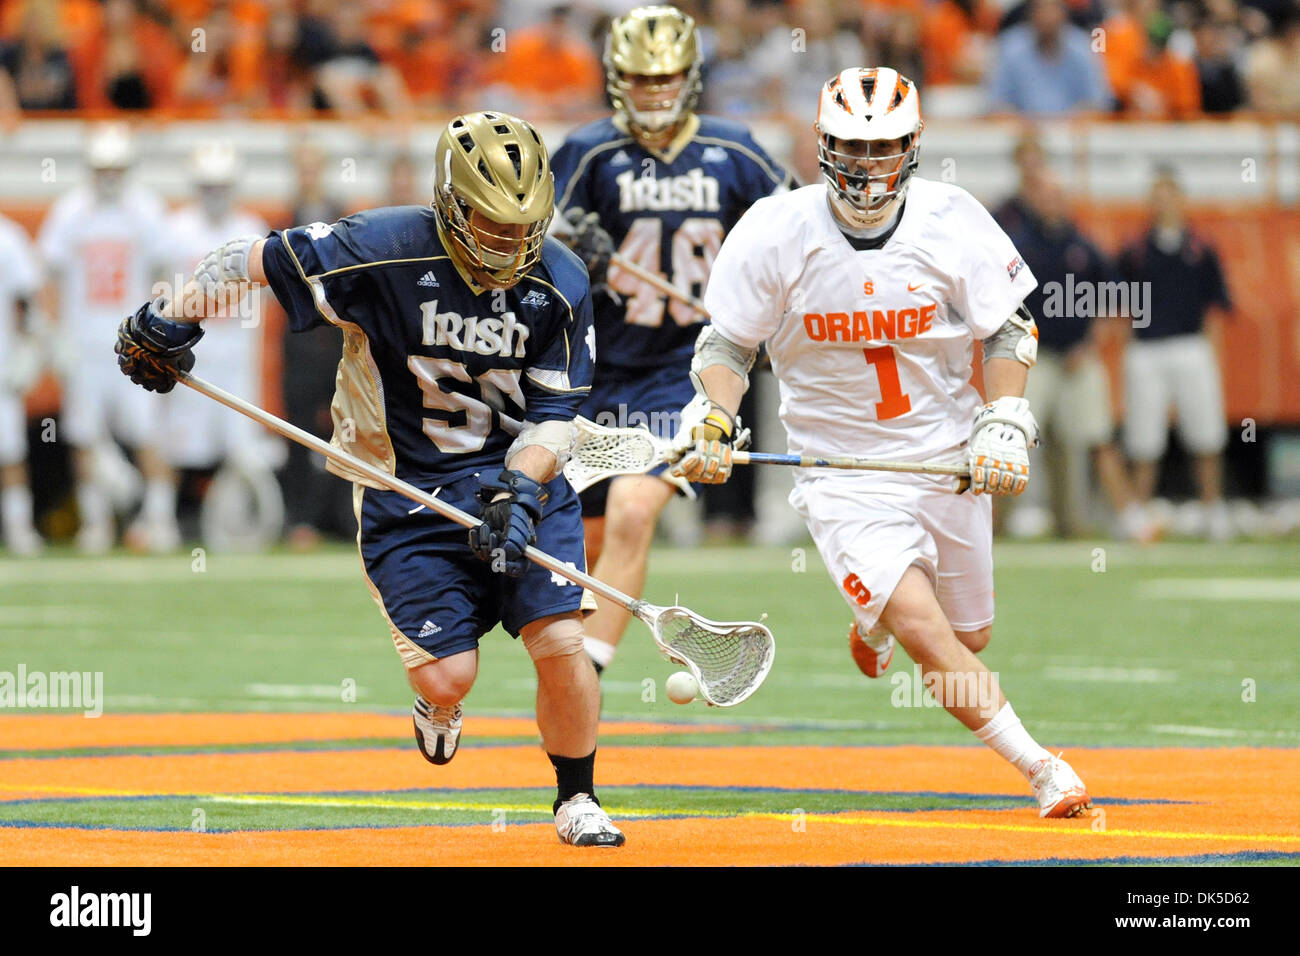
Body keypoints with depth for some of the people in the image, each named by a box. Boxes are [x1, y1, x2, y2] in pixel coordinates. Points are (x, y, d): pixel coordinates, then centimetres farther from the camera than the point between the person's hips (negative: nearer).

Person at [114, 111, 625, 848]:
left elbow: (556, 418, -6)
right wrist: (170, 320, -13)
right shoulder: (385, 250, -19)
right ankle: (440, 706, 30)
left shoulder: (560, 283, -9)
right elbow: (250, 260, -9)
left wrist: (516, 490, -21)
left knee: (561, 643, -12)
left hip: (525, 474, 2)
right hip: (406, 489, -2)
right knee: (449, 676, -11)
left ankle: (578, 800, 13)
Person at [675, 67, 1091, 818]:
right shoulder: (776, 232, -12)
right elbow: (726, 345, -1)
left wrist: (1004, 424, -11)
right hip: (841, 469, -3)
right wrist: (715, 424, -18)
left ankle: (877, 615, 49)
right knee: (926, 635, -20)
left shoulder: (952, 221, -9)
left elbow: (1009, 328, 2)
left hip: (949, 462, 3)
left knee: (969, 637, 16)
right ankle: (1041, 770, -13)